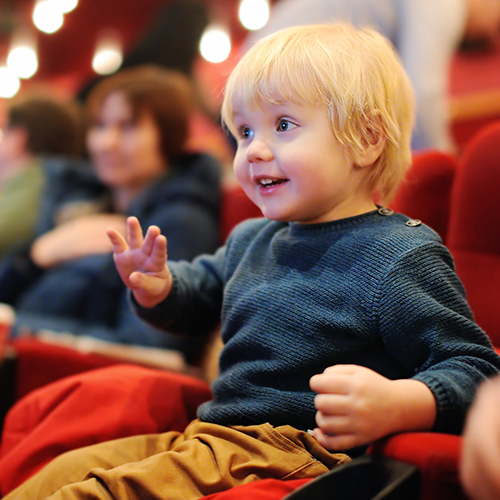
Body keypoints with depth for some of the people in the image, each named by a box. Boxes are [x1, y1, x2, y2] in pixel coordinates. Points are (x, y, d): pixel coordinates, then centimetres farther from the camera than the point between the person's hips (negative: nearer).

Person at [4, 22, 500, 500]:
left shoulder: (402, 258, -12)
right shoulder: (251, 240, 15)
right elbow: (201, 289, 34)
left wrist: (394, 407, -34)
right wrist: (158, 287, 9)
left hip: (300, 450, -8)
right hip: (209, 433, 9)